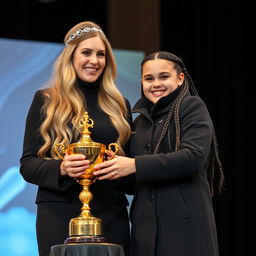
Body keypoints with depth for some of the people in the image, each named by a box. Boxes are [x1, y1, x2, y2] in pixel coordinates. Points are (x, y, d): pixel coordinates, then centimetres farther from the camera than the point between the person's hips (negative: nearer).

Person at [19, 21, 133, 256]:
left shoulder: (119, 105, 16)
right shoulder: (46, 101, 7)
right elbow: (28, 164, 2)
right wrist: (60, 168, -19)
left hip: (111, 215, 3)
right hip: (60, 212, -3)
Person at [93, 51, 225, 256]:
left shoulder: (192, 106, 0)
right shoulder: (141, 120, 19)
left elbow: (193, 157, -16)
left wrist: (135, 166, -17)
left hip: (185, 223, -6)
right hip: (146, 223, 6)